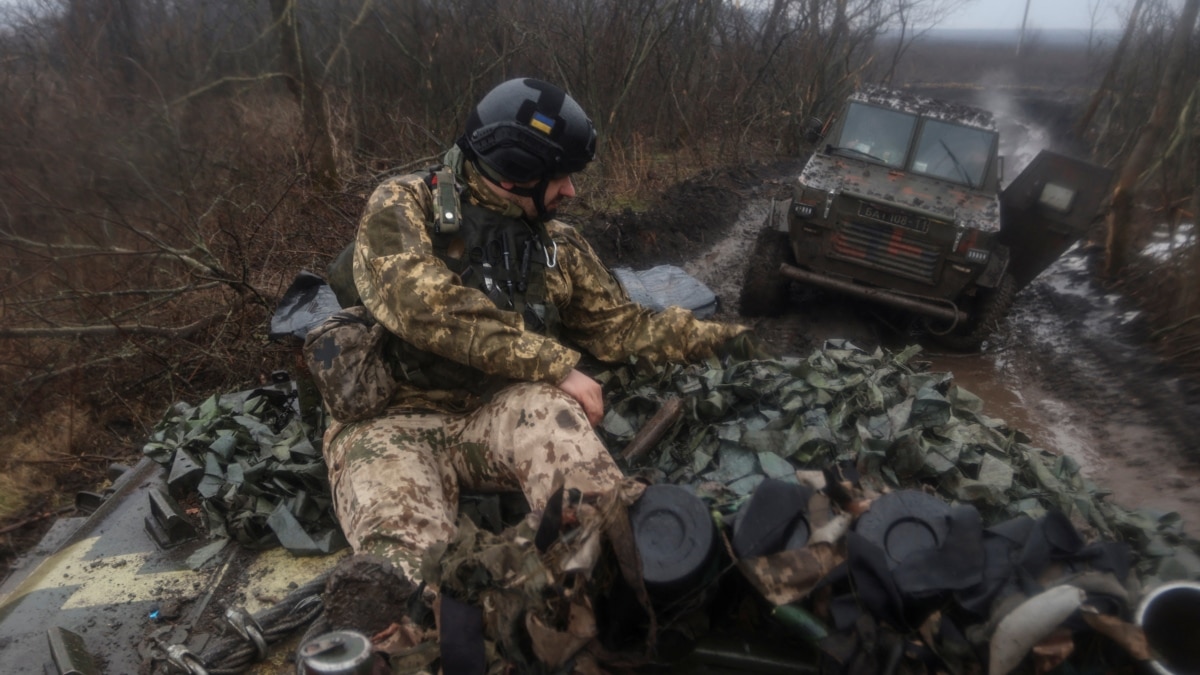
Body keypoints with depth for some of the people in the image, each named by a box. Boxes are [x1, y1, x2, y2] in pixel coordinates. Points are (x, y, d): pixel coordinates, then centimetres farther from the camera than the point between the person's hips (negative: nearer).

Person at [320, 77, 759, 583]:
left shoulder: (557, 245, 15)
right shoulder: (402, 206, -1)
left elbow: (617, 325, 18)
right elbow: (424, 304, -18)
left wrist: (717, 337, 9)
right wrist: (557, 365, -21)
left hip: (501, 416, 2)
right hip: (395, 423, -2)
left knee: (546, 410, -33)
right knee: (404, 556, -32)